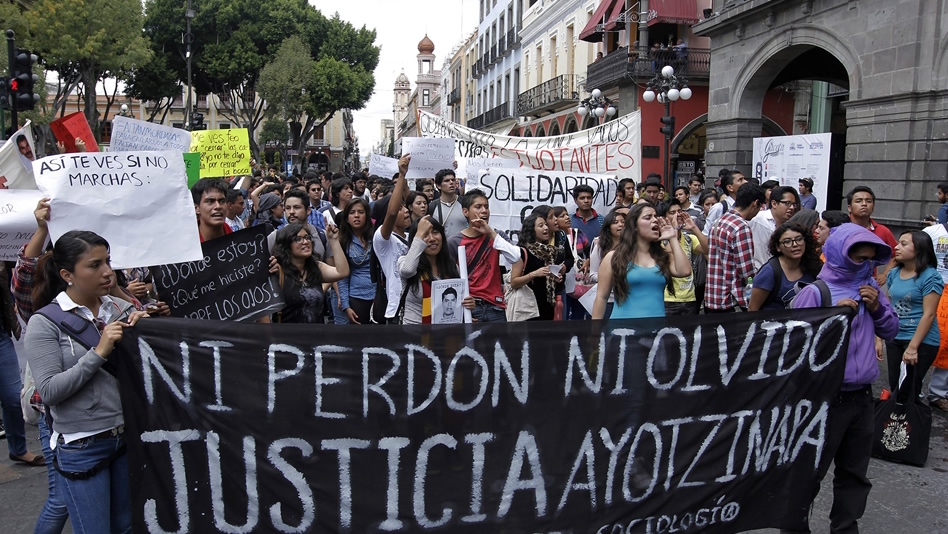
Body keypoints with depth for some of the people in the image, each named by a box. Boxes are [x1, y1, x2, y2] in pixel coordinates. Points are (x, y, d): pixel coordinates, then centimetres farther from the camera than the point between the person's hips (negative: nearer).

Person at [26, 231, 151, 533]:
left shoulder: (121, 309, 1)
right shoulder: (45, 322, -9)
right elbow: (48, 391, -16)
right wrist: (99, 352, -22)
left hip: (129, 436, 4)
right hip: (82, 446, -4)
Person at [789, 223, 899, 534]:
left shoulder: (869, 287, 8)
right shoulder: (815, 292, -12)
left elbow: (890, 332, 13)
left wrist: (877, 307, -5)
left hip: (862, 396, 6)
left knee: (855, 472, 17)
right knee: (810, 472, 6)